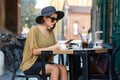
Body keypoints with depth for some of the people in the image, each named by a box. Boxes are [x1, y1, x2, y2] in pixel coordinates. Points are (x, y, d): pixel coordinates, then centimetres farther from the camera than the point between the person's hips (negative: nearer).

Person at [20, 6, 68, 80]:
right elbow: (34, 51, -16)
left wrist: (60, 46, -13)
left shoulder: (51, 32, 12)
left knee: (63, 68, -20)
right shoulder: (34, 30, -9)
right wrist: (52, 48, -21)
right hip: (31, 64, -6)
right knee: (55, 69, -28)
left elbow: (54, 49, 7)